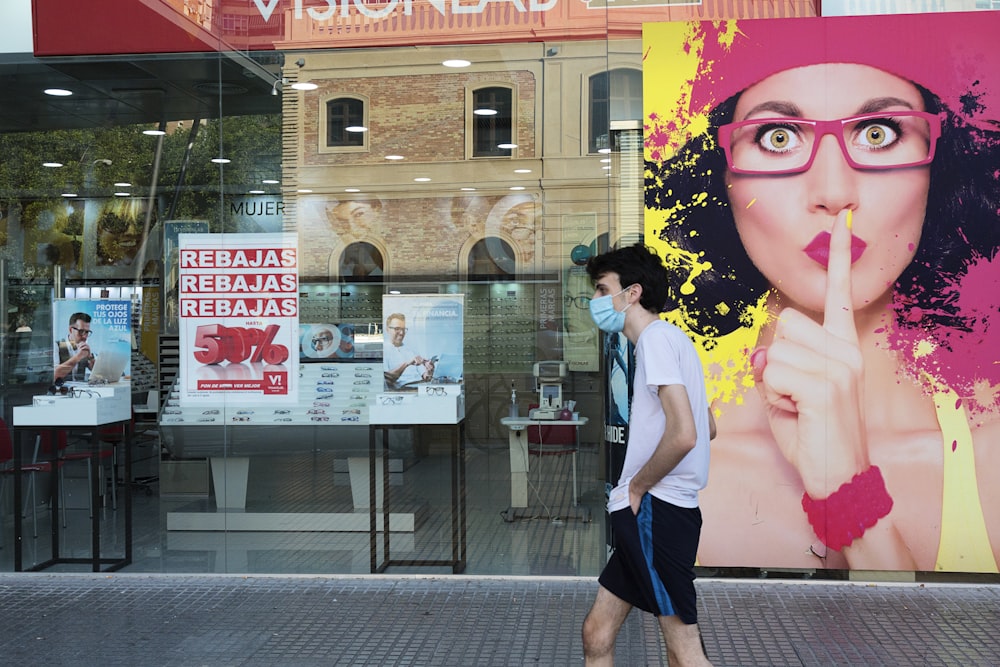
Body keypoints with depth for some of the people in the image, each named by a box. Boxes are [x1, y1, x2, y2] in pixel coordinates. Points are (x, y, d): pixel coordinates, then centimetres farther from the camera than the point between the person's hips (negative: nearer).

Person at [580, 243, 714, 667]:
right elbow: (707, 428, 26)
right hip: (644, 514, 11)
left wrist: (636, 487, -10)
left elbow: (683, 435, -25)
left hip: (655, 511, -11)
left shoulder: (657, 337, -13)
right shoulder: (671, 339, 18)